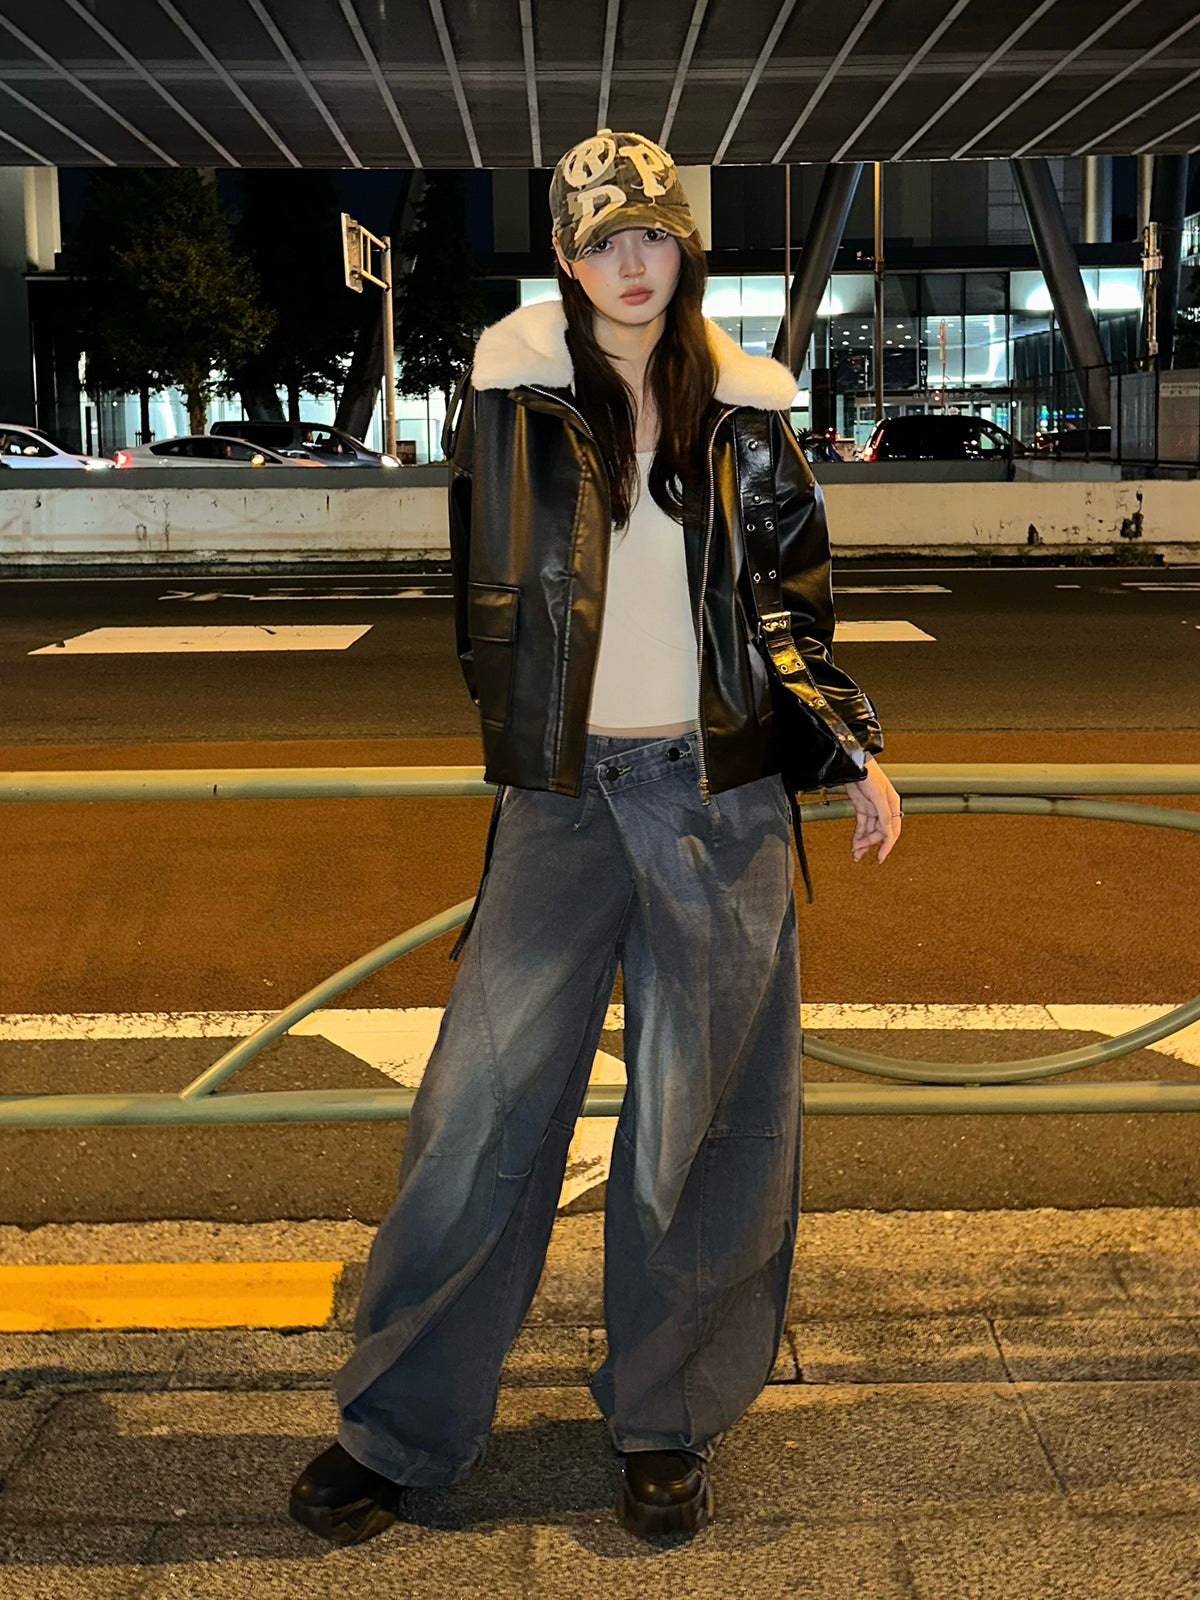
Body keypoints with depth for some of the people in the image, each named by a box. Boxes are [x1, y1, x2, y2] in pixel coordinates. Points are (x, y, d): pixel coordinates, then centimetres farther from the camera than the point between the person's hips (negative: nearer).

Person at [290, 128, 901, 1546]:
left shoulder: (743, 406, 6)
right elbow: (478, 590, 8)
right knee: (484, 1100, -1)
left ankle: (666, 1422, 22)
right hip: (562, 789, -1)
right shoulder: (511, 390, 2)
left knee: (704, 1112, 5)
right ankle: (397, 1423, 14)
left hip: (721, 790, 1)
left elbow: (801, 587, 12)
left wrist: (858, 745, 6)